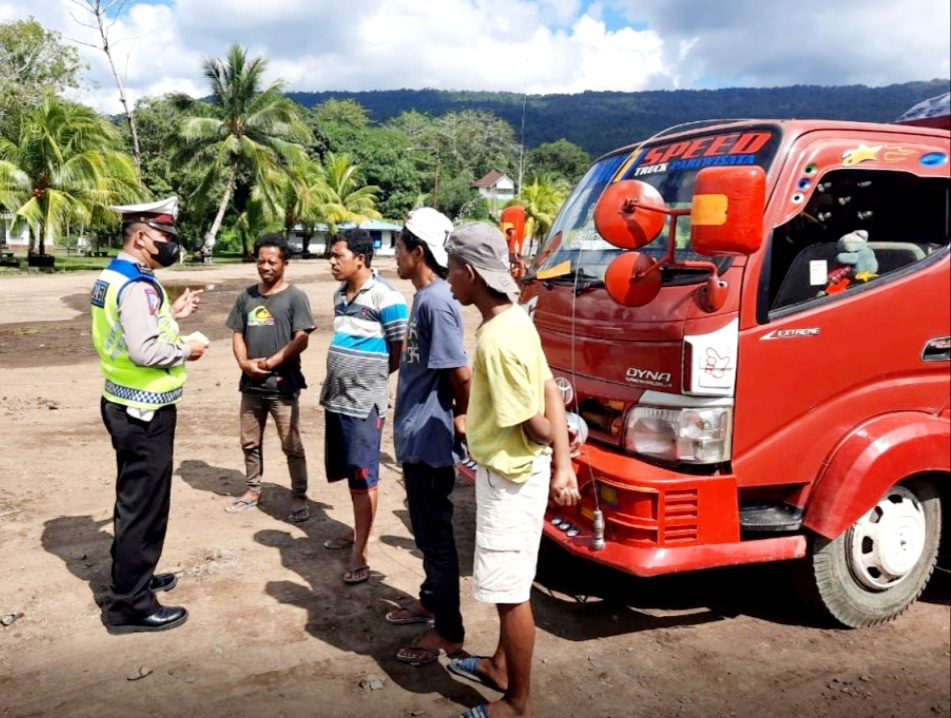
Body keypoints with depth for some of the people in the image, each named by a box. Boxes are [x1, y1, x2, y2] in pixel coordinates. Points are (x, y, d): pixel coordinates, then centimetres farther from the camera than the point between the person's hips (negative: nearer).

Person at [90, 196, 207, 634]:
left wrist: (171, 314, 13)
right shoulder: (137, 286, -22)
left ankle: (134, 576, 39)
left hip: (124, 405, 11)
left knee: (134, 500, 22)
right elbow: (143, 350, -29)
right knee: (143, 506, 0)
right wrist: (187, 349, -14)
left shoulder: (111, 278, 11)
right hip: (143, 412, -11)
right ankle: (129, 605, 11)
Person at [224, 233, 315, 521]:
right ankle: (253, 490, 32)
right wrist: (244, 362, -7)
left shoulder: (295, 297, -6)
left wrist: (271, 363, -14)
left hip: (283, 384, -5)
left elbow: (301, 340, -12)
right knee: (249, 442, 16)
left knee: (292, 446, 1)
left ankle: (299, 497, 12)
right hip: (251, 384, 6)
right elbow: (238, 334, 11)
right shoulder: (246, 296, 10)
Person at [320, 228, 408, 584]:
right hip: (336, 398, 8)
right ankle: (359, 530, 34)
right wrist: (342, 377, 10)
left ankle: (359, 552, 7)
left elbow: (403, 350, -13)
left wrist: (374, 375, 0)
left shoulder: (385, 296, -15)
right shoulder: (340, 294, 10)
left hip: (364, 403, -8)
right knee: (351, 474, 18)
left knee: (363, 478, 0)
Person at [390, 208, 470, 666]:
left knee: (436, 533, 2)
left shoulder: (436, 302, -22)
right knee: (425, 528, 22)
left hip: (429, 439, -10)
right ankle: (431, 601, 40)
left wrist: (461, 415, -7)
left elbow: (460, 372, -23)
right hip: (415, 435, 10)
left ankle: (448, 632, 16)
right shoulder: (424, 297, 9)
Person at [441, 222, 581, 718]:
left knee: (509, 591, 6)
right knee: (508, 584, 24)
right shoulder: (512, 319, 3)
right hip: (510, 471, 10)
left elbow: (533, 424, -22)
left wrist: (553, 449, 1)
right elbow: (550, 393, 3)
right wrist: (563, 465, -1)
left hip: (511, 475, -10)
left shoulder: (497, 340, -27)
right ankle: (501, 666, 44)